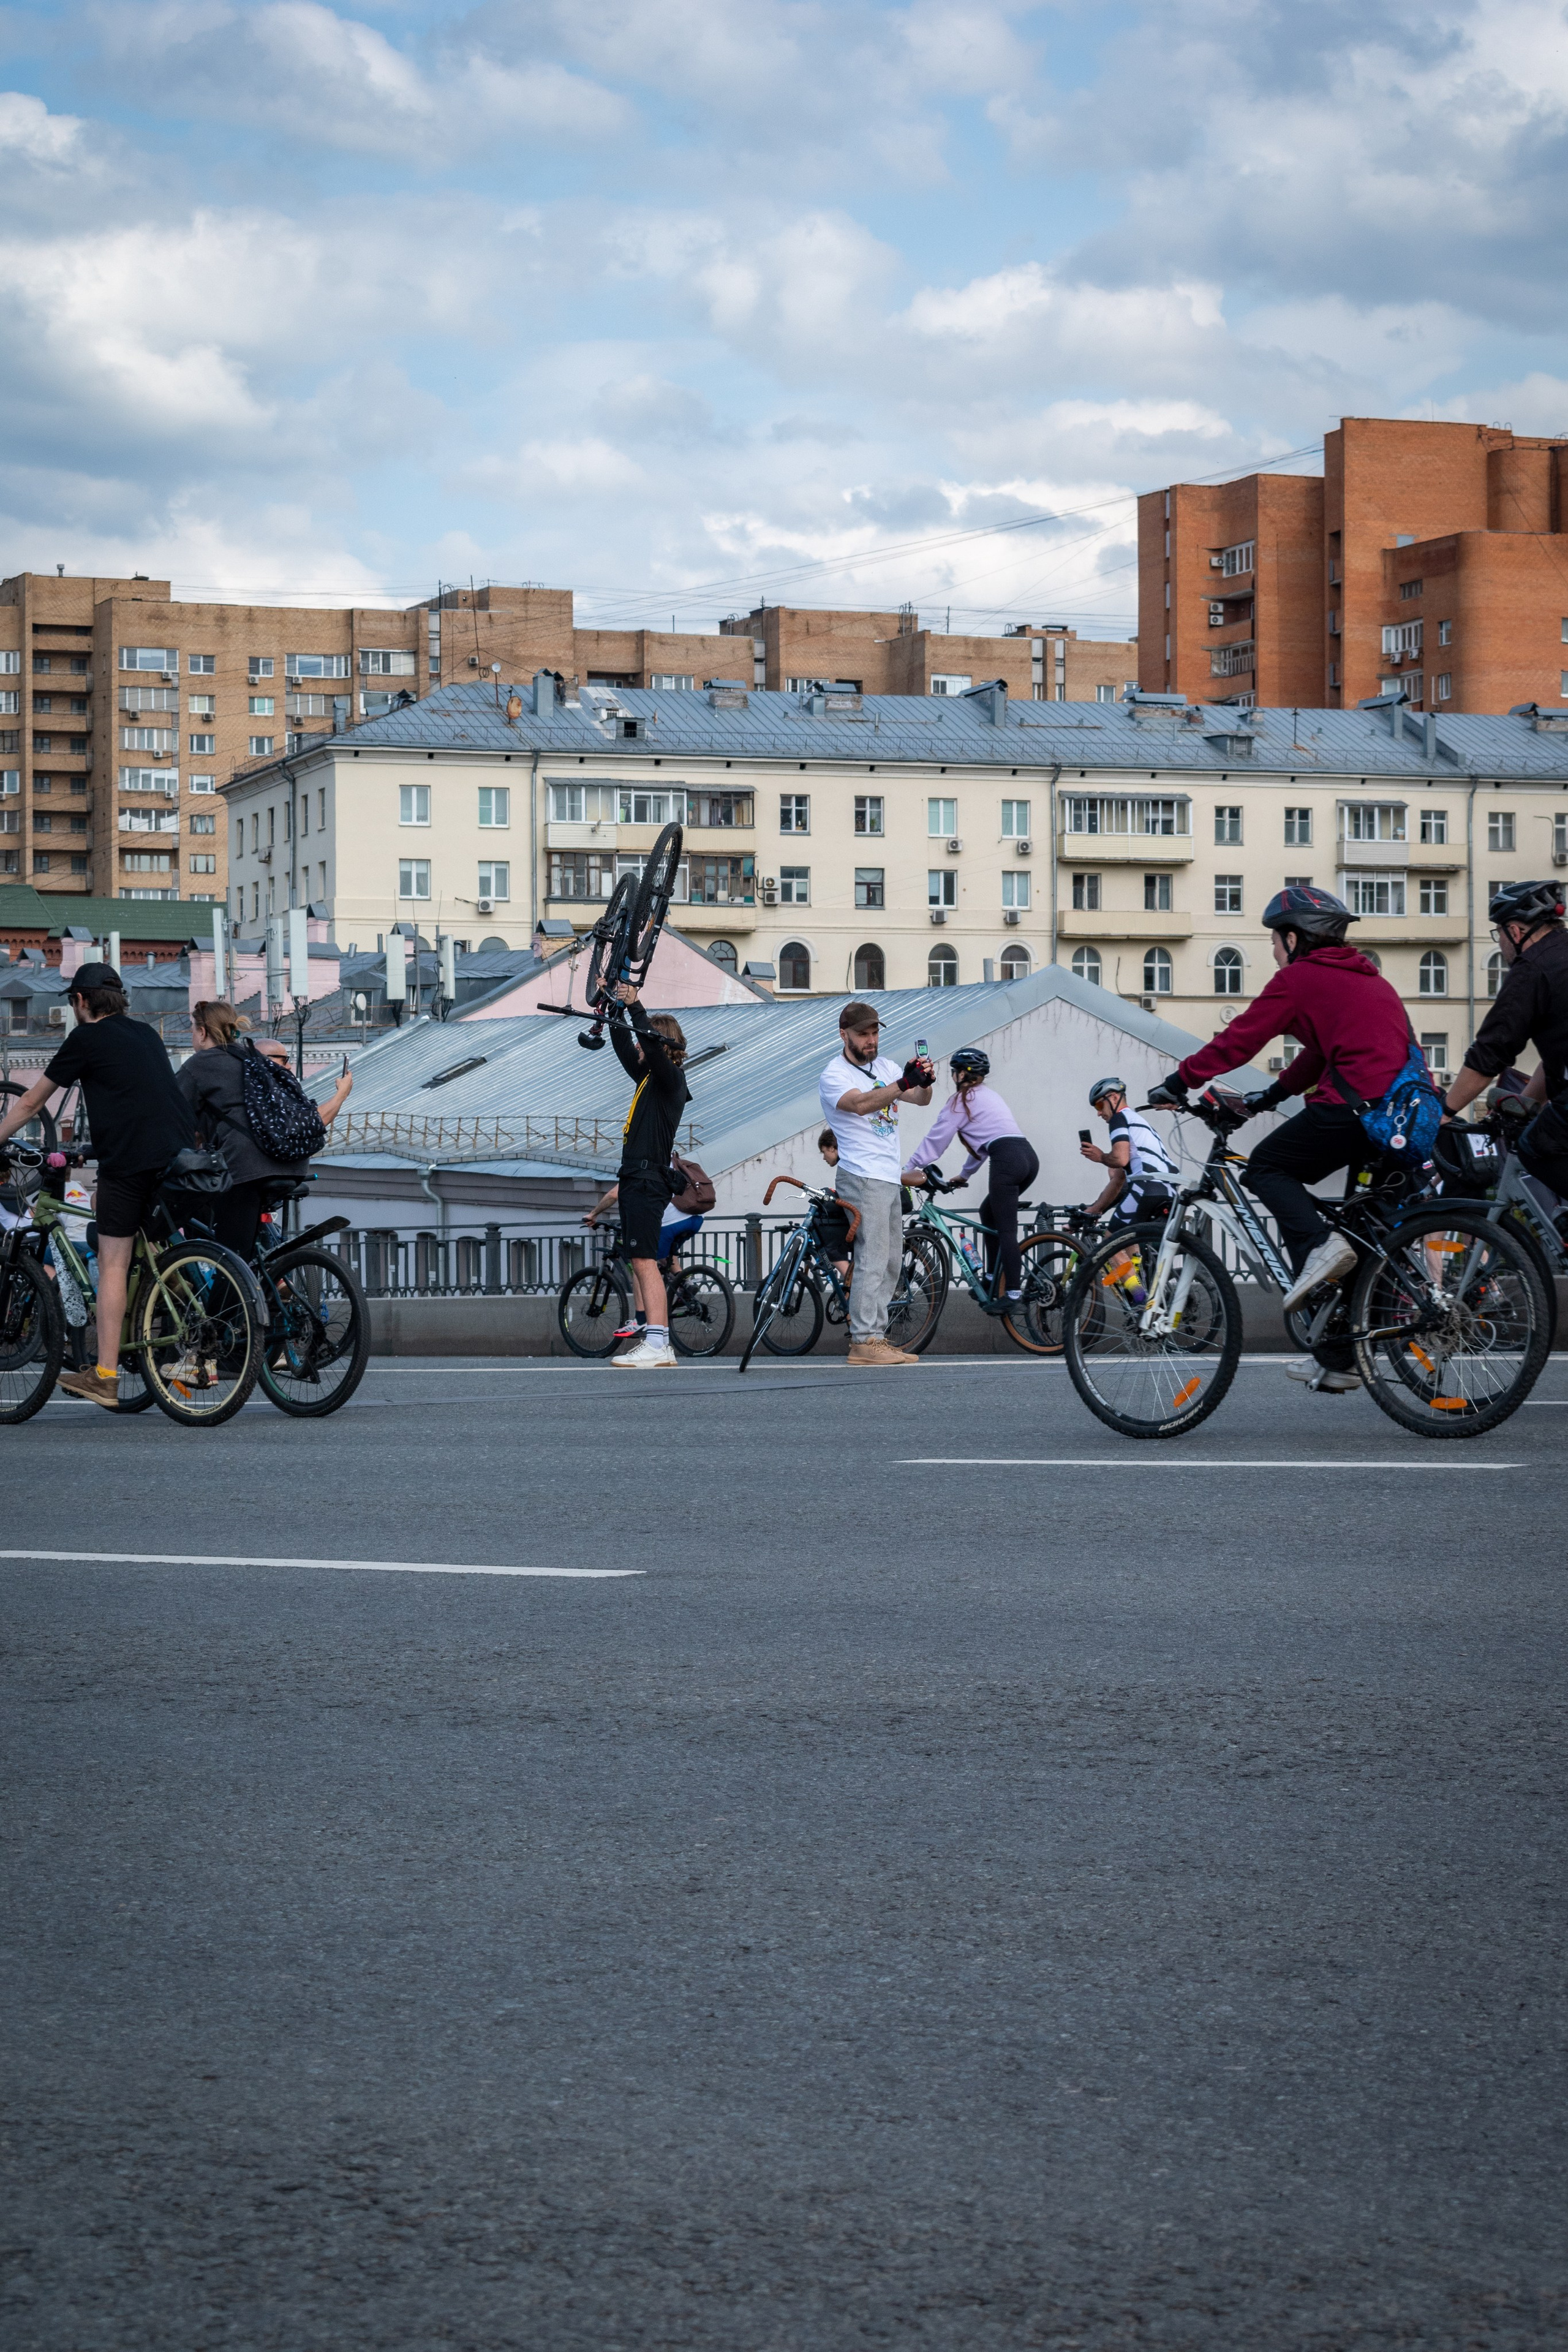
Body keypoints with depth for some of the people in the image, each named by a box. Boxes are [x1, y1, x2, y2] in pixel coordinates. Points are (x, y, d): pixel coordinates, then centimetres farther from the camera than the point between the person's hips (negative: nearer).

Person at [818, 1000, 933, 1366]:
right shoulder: (834, 1076, -9)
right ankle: (864, 1342, -15)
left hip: (890, 1178, 8)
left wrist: (926, 1082, -22)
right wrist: (903, 1083, -42)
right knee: (872, 1260, -14)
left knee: (891, 1262, 10)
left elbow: (920, 1098, 2)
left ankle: (874, 1336, 14)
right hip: (863, 1179, -8)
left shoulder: (884, 1066, 13)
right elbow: (861, 1104, -29)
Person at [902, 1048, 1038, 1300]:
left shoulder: (962, 1099, 3)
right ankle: (993, 1280, 22)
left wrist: (912, 1169, 9)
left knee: (1006, 1230, -9)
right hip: (1028, 1156, 9)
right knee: (989, 1213, 24)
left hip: (1007, 1160, -9)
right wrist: (964, 1175, 41)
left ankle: (1014, 1292, -17)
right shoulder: (988, 1095, 29)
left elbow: (937, 1138, 3)